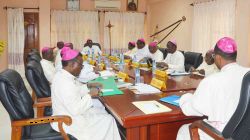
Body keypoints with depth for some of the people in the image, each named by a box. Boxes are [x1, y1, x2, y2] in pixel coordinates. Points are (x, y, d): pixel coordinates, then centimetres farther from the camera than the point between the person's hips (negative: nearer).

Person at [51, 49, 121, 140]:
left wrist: (88, 86, 5)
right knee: (108, 120, -1)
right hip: (69, 122, -10)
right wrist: (90, 95, -21)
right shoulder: (65, 83, -31)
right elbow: (75, 109, -31)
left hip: (67, 115, 10)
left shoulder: (62, 75, 0)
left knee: (100, 109, 20)